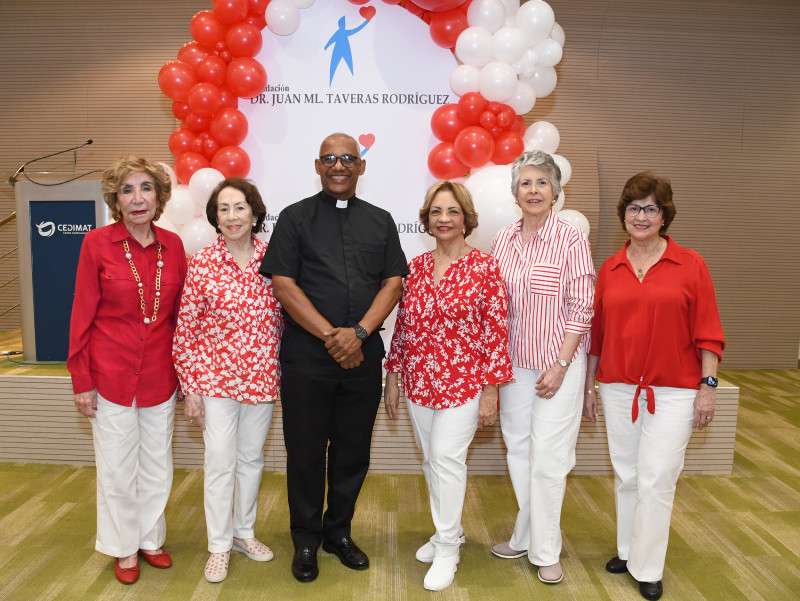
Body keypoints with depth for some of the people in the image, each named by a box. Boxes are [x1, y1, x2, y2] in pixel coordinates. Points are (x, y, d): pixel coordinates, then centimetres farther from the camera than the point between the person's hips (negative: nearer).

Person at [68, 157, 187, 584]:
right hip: (112, 376, -3)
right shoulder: (98, 243, -8)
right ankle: (124, 548, 32)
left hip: (160, 376, 3)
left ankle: (151, 538, 37)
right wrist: (81, 381, -7)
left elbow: (178, 314, 6)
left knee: (157, 465, 16)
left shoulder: (172, 245, 0)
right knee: (117, 469, 11)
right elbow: (82, 315, -6)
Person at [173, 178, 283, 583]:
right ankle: (219, 545, 23)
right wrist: (190, 388, -6)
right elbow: (185, 329, -5)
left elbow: (285, 318, 5)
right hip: (216, 377, -2)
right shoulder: (202, 263, -8)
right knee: (220, 461, 3)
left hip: (262, 378, 3)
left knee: (251, 458, 15)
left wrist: (286, 374, 5)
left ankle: (244, 531, 35)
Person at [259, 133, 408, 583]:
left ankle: (339, 532, 31)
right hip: (306, 356, -2)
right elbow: (284, 284, -5)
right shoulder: (295, 218, 5)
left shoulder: (381, 221, 12)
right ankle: (306, 541, 25)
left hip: (363, 356, 3)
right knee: (306, 451, 6)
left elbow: (394, 283, 3)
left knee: (354, 450, 11)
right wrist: (330, 335, -13)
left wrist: (358, 333, -11)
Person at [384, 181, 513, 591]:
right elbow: (401, 325, 10)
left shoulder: (484, 267, -8)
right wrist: (392, 377, 10)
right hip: (418, 383, 5)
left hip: (462, 383, -5)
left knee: (447, 458, -5)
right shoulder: (416, 267, 5)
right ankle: (449, 531, 36)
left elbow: (496, 331, -9)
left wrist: (490, 391, -10)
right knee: (431, 460, 15)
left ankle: (447, 549, 15)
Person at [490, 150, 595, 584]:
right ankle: (525, 537, 32)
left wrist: (560, 365, -13)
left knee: (548, 458, 0)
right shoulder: (503, 240, 5)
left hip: (558, 362, -5)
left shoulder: (571, 239, -9)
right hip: (514, 363, 5)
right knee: (518, 451, 13)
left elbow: (582, 308, -9)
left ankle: (545, 550, 19)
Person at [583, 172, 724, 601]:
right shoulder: (609, 269, 5)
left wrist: (708, 385, -6)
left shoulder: (690, 265, -3)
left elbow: (707, 334, -2)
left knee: (656, 480, 0)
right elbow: (596, 333, 9)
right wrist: (588, 388, 11)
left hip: (673, 392, -3)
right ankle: (628, 551, 33)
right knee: (626, 476, 14)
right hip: (619, 389, 3)